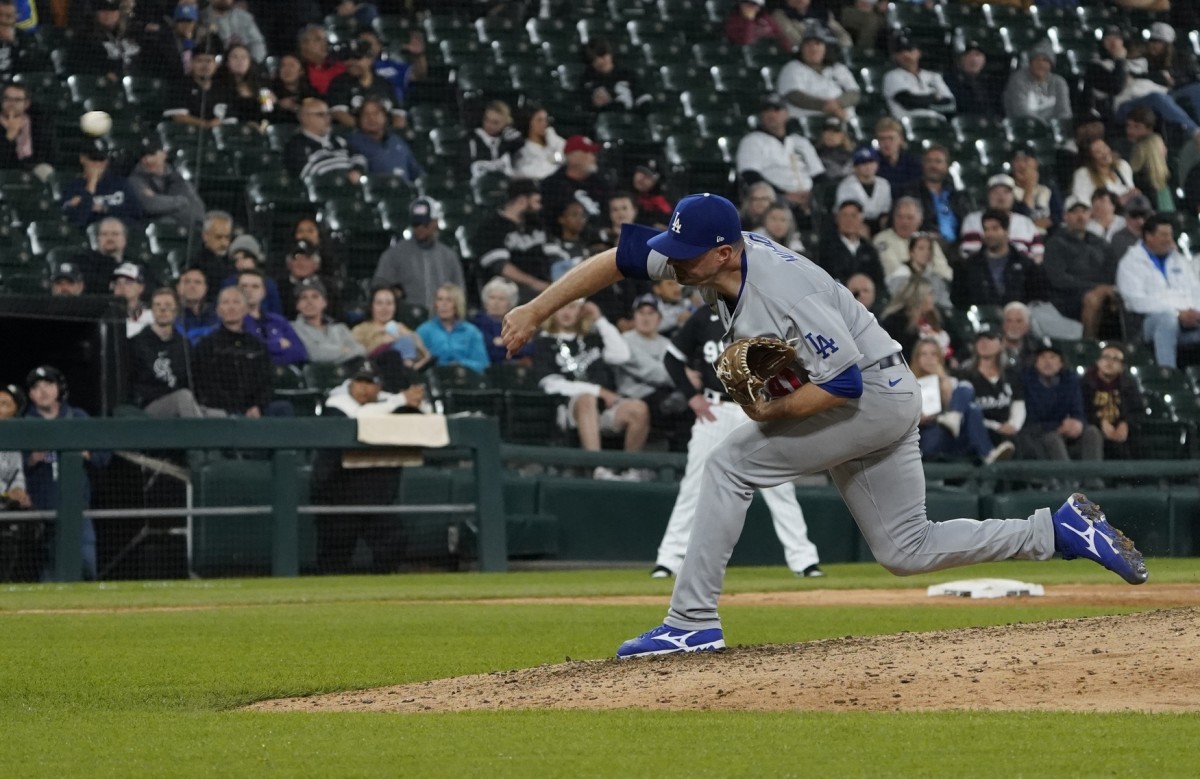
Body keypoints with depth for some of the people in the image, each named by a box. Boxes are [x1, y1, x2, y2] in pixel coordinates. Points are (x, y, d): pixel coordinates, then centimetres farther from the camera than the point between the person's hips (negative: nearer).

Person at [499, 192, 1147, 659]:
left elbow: (845, 383, -29)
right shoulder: (708, 255, -8)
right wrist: (534, 313, -6)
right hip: (879, 405, 10)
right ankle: (1061, 530, 16)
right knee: (906, 551, 13)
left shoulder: (784, 291, -31)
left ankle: (693, 620, -11)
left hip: (877, 396, -10)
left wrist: (773, 411, -22)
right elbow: (618, 258, -2)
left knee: (730, 464, -13)